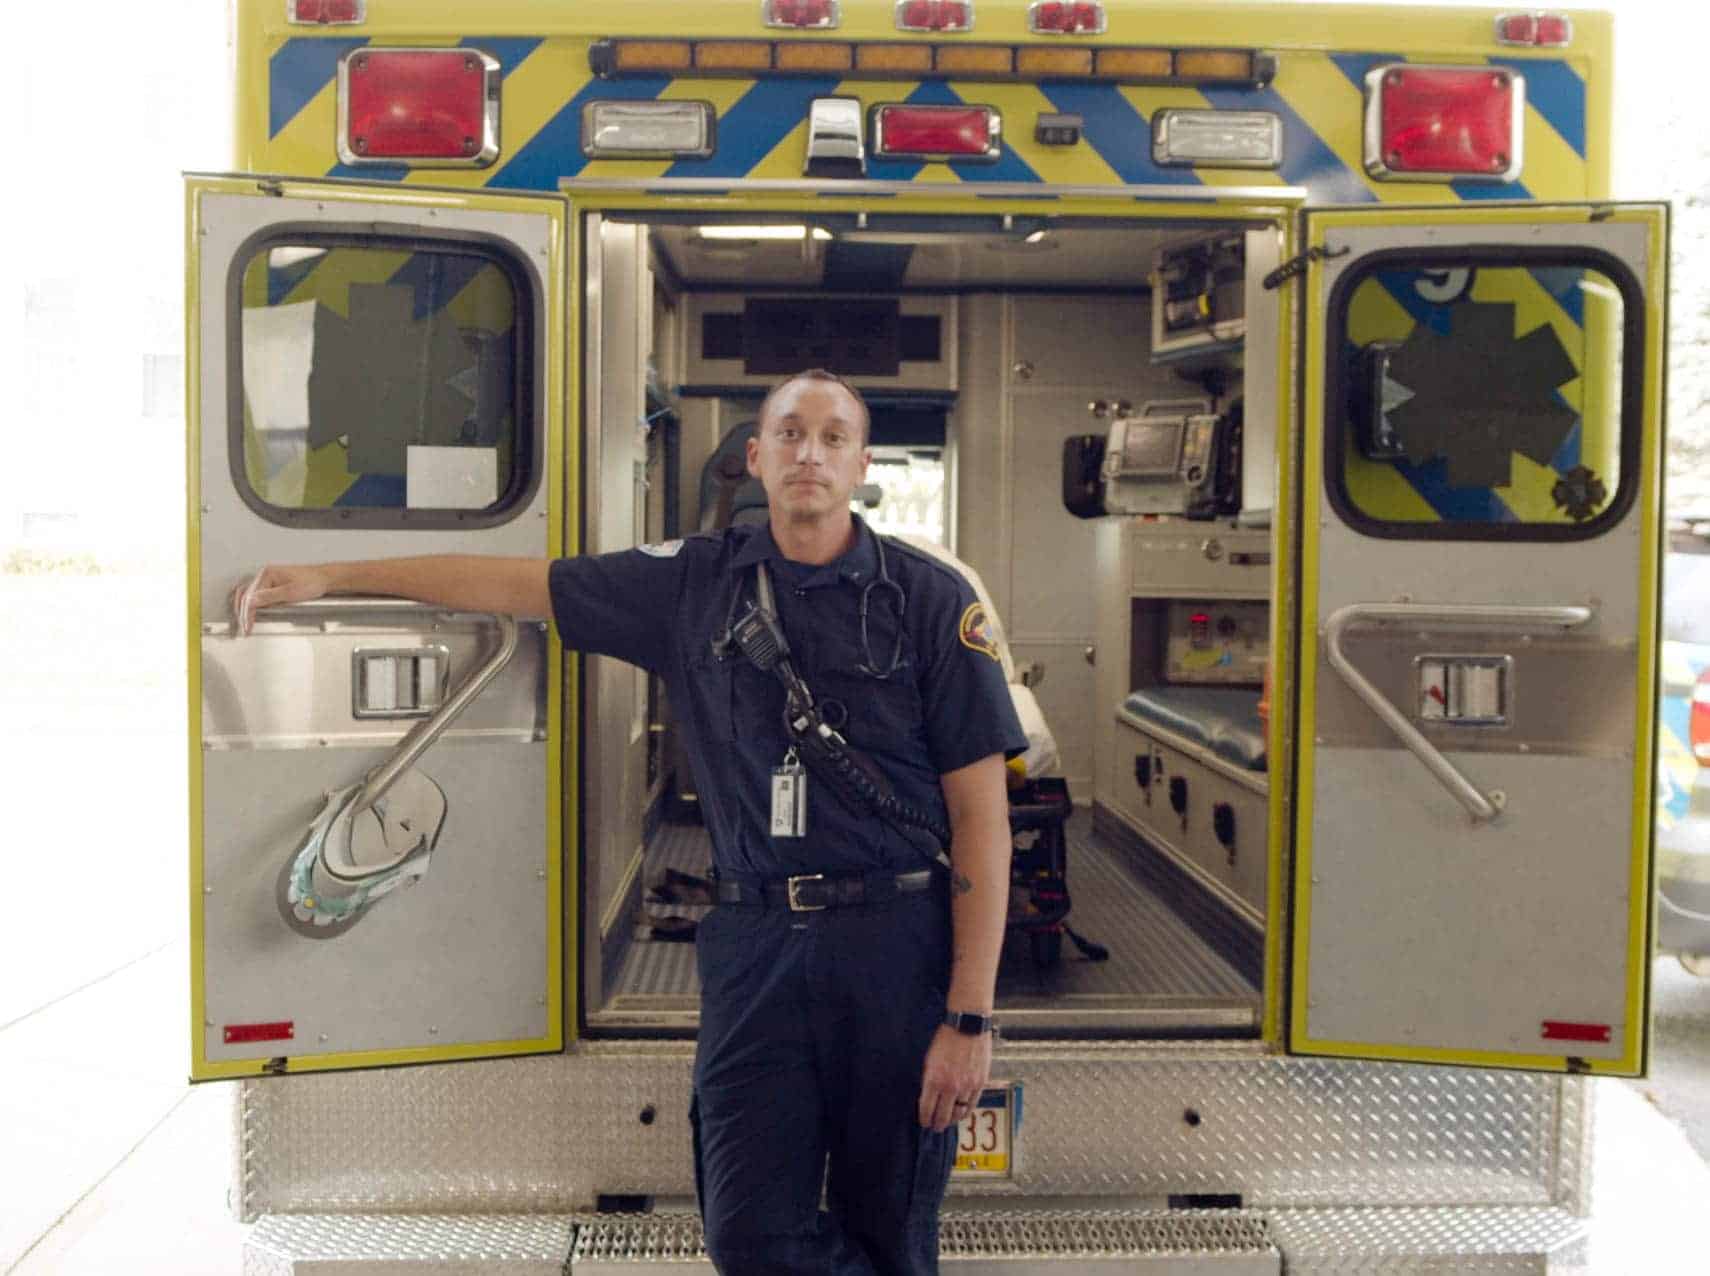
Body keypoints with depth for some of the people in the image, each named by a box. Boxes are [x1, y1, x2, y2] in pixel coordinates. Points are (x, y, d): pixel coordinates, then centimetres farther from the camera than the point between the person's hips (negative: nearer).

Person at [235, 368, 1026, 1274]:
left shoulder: (929, 599, -2)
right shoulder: (698, 582, 7)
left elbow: (981, 811, -4)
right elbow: (521, 585, 15)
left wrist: (970, 1015, -9)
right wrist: (333, 577, 18)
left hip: (896, 943, -2)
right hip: (754, 941, 2)